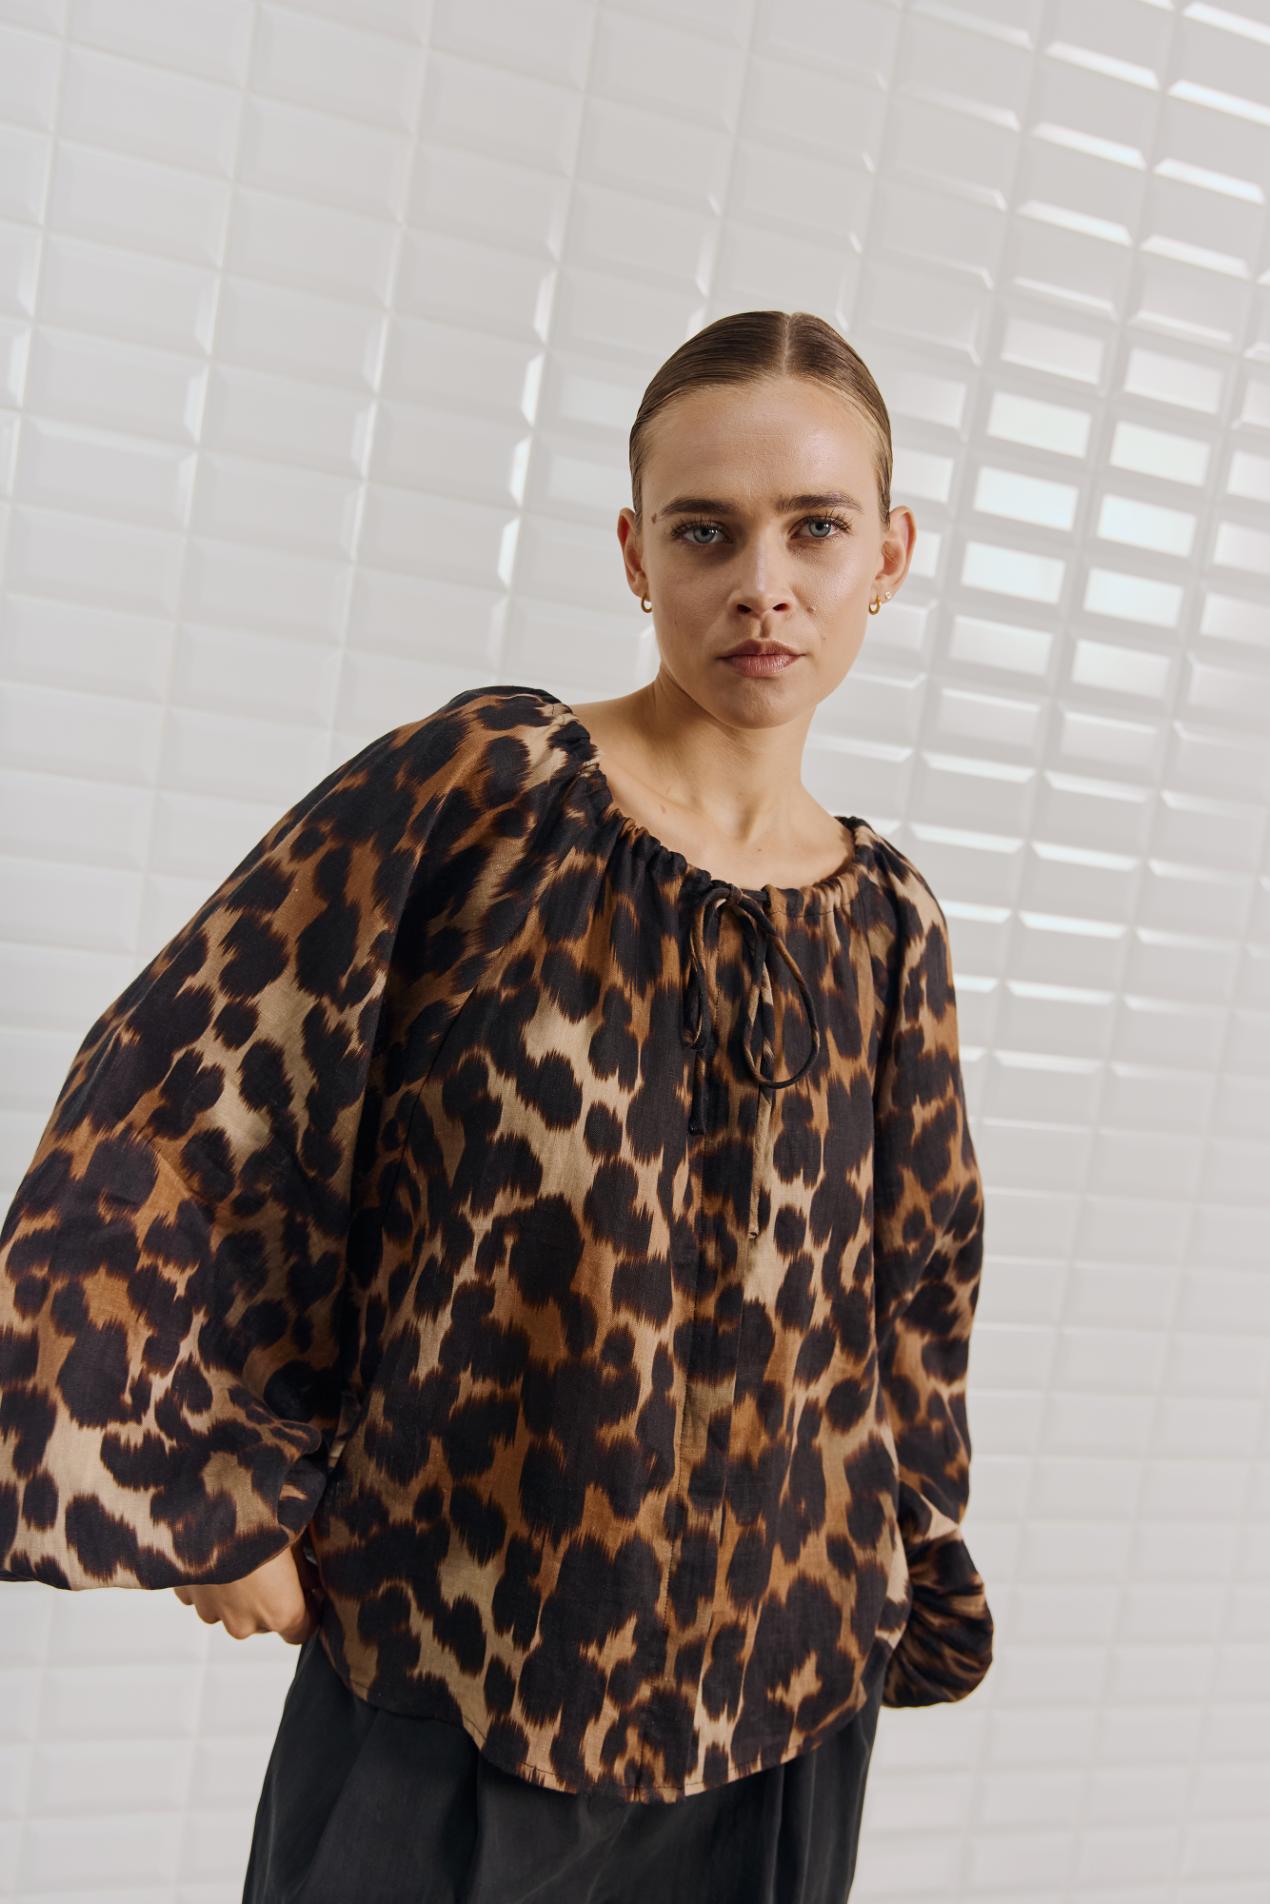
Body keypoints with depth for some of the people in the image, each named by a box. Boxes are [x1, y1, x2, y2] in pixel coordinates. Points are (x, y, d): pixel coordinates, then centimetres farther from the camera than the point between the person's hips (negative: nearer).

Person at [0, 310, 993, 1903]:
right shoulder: (481, 783, -11)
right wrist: (214, 1502, -7)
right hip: (434, 1683, -3)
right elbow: (176, 1114, -10)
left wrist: (908, 1590, 15)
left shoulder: (890, 925, 1)